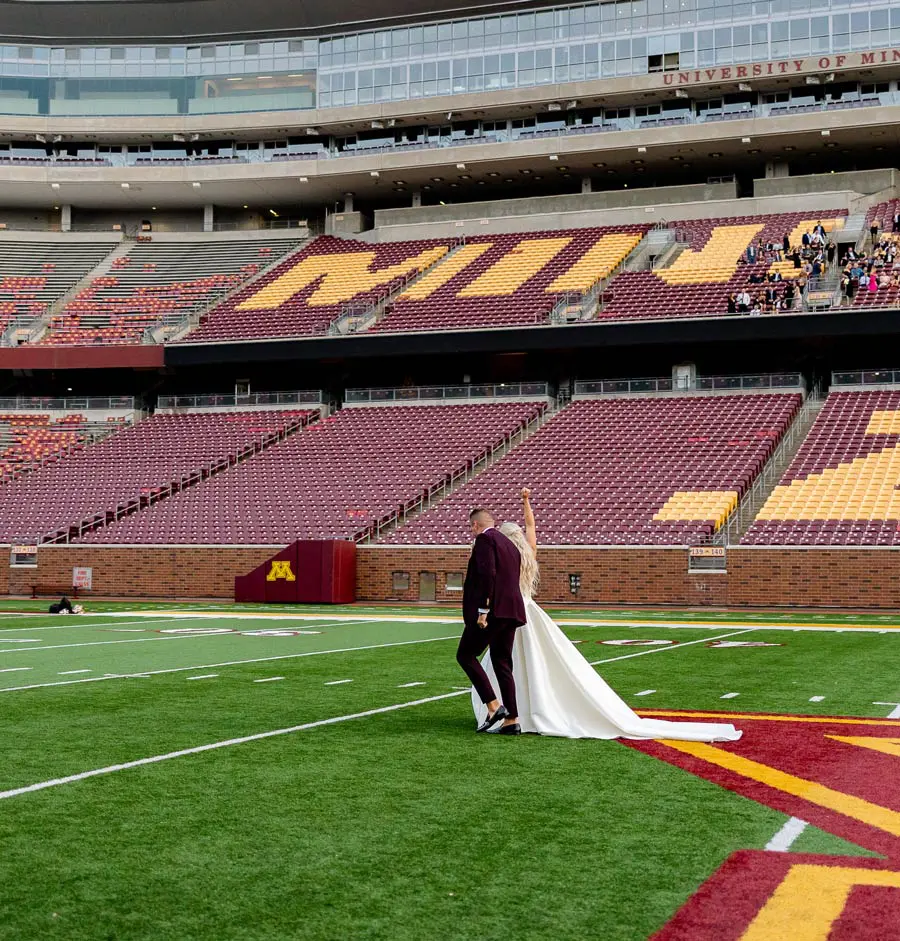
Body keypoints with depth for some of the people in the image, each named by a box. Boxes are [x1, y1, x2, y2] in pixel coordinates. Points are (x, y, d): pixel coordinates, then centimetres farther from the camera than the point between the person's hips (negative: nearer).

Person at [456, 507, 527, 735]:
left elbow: (487, 574, -19)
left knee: (465, 655, 1)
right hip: (512, 611, 9)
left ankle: (493, 706, -8)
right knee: (502, 663, 11)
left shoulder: (484, 539, -6)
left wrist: (483, 609, -20)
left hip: (493, 610, -9)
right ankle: (511, 721, 8)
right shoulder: (510, 545, 22)